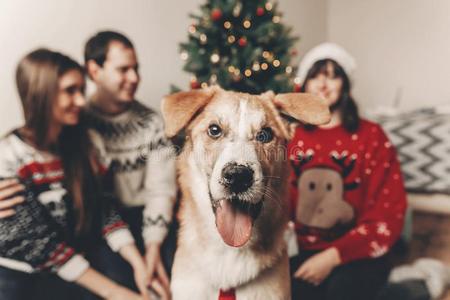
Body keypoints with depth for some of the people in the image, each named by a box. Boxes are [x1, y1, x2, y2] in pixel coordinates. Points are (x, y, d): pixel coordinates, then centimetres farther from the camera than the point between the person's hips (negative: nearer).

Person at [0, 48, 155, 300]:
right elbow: (41, 243, -18)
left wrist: (138, 263, -17)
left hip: (73, 271, 4)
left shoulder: (81, 143, -2)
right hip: (20, 278, -4)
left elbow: (103, 208, -5)